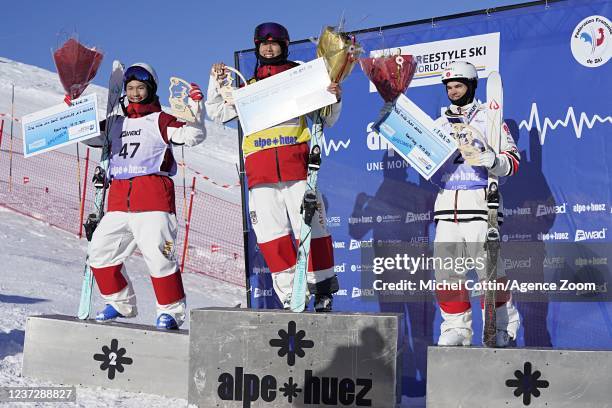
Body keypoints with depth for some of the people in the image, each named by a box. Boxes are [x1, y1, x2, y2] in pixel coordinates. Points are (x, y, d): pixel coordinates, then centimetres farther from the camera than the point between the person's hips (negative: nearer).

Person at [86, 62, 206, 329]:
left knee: (158, 253, -15)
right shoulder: (116, 124, 22)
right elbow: (90, 137, 34)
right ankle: (120, 302, 20)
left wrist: (195, 106, -22)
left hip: (153, 195, -6)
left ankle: (172, 310, -1)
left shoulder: (161, 120, 6)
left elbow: (192, 136, -8)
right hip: (119, 199, 6)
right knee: (100, 250, 5)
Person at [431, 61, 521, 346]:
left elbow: (513, 161, -2)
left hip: (479, 204, -5)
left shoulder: (488, 119, 5)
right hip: (446, 204, 5)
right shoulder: (439, 124, 21)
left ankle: (503, 325, 10)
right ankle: (456, 328, 10)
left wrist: (484, 159, -20)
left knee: (488, 270, -8)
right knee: (446, 270, -1)